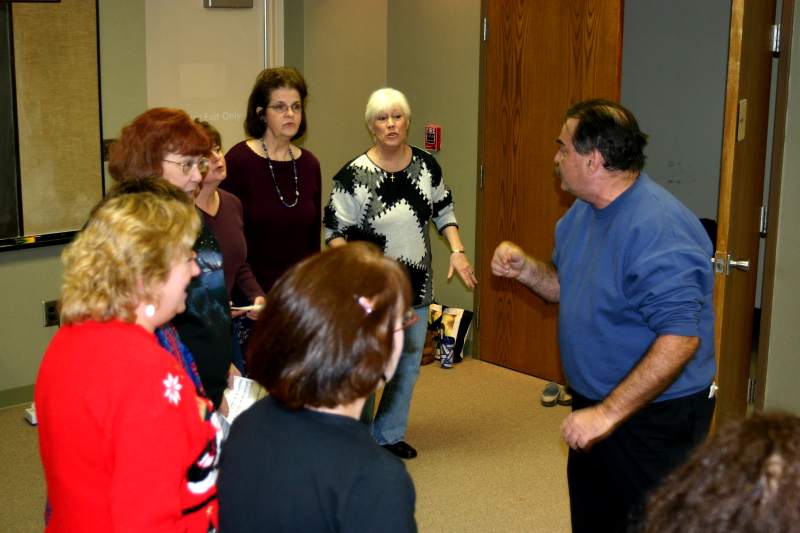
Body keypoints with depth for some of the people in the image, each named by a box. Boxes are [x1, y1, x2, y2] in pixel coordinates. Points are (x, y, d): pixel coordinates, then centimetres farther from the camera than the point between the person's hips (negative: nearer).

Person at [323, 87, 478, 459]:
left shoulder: (427, 166, 0)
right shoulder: (353, 175, -13)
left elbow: (444, 211, 13)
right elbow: (334, 230, -6)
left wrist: (457, 251, 0)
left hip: (417, 286, 5)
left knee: (408, 364, 15)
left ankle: (389, 435, 33)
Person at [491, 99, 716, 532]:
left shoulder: (657, 229, -28)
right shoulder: (583, 211, 4)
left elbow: (680, 339, -32)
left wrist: (609, 413, -31)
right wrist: (524, 268, -6)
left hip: (653, 416, -9)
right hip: (593, 406, 9)